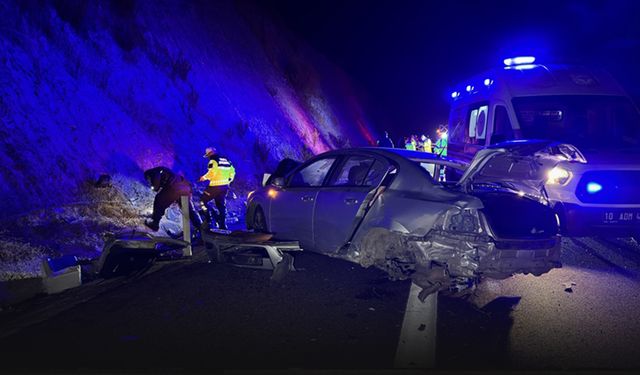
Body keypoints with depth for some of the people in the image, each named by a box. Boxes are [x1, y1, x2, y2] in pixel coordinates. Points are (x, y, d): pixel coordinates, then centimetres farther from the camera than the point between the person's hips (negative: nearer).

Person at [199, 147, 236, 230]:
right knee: (222, 206, 16)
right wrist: (229, 180, 24)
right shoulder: (226, 160, 15)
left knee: (203, 201, 5)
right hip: (225, 187, 8)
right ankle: (223, 225, 16)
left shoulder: (213, 161, -8)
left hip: (215, 186, -7)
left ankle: (208, 219, -8)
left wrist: (204, 177, -6)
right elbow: (232, 171, 16)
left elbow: (211, 173, -21)